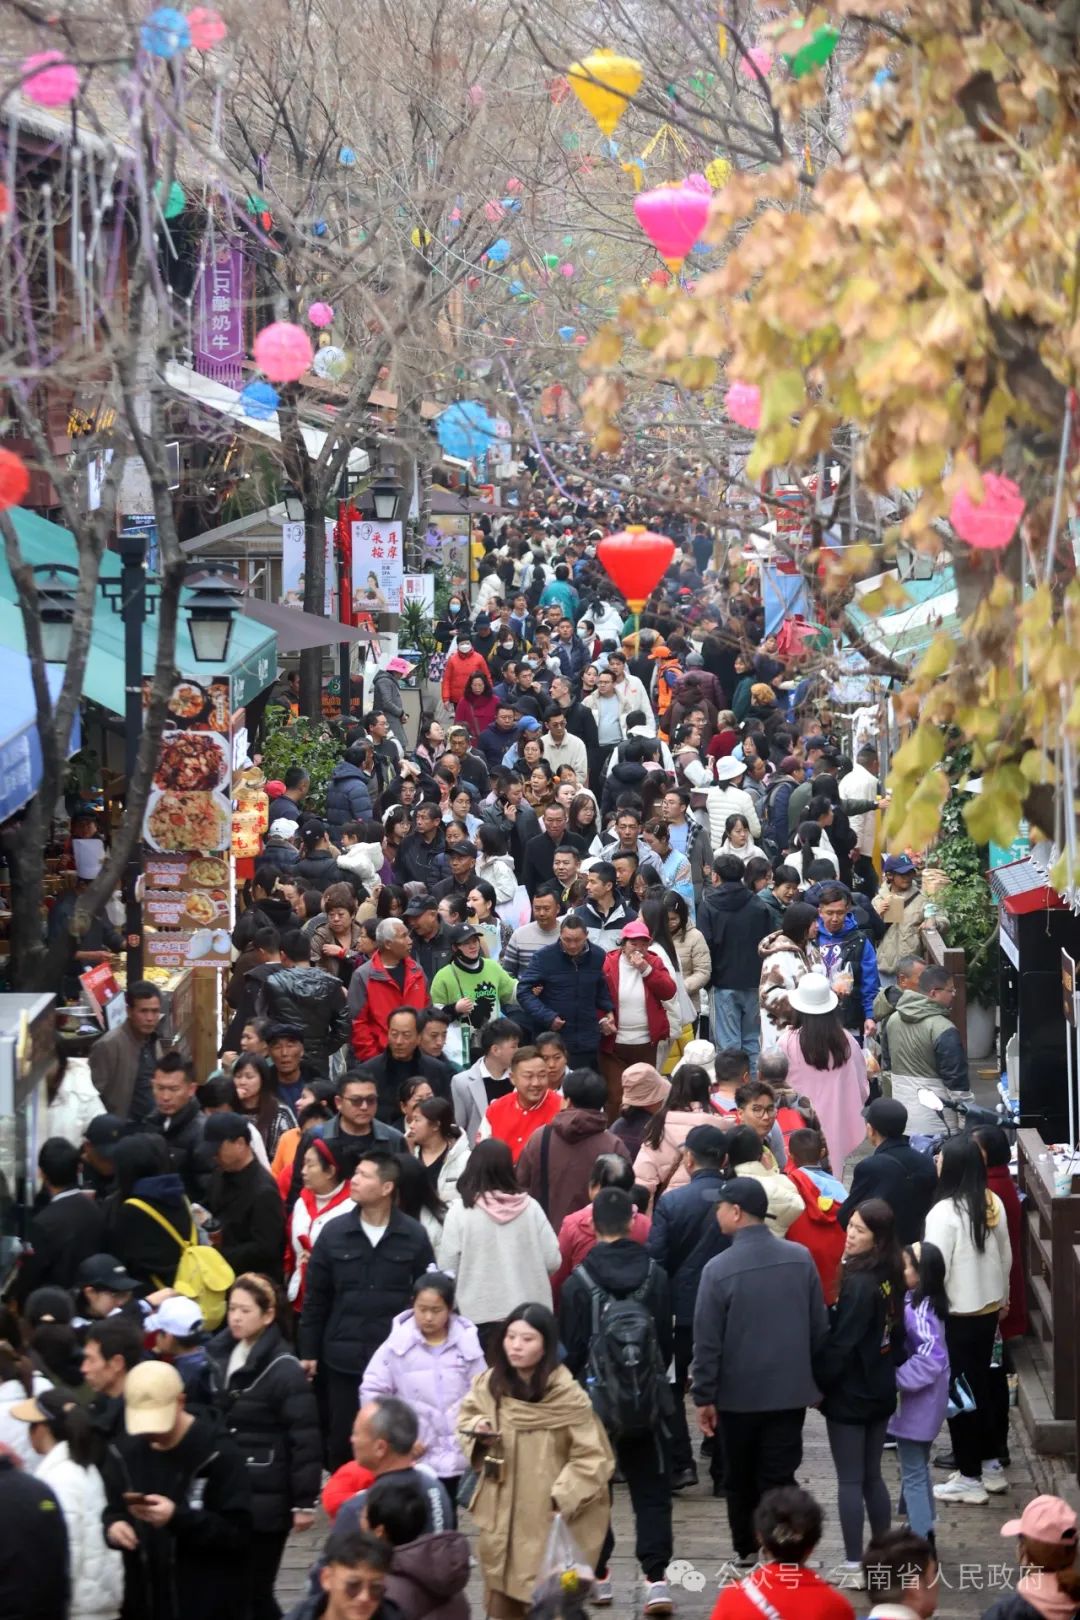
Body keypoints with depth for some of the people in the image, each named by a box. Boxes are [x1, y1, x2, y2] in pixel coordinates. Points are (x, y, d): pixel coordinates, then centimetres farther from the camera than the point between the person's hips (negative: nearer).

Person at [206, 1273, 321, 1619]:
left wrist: (304, 1501, -14)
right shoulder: (217, 1356, 7)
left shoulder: (284, 1370, -12)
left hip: (264, 1500, -6)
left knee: (255, 1592, -1)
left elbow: (305, 1440, -13)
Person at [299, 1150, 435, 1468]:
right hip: (343, 1358, 1)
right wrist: (308, 1351, 5)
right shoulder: (333, 1233, 1)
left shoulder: (414, 1236, -3)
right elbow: (315, 1298, 5)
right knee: (341, 1440, 9)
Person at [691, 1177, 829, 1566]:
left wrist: (703, 1396, -3)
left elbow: (707, 1340, -12)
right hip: (791, 1389, 2)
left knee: (740, 1478, 16)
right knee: (779, 1477, 3)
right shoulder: (801, 1258, -4)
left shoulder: (719, 1269, -15)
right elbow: (820, 1327, 4)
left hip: (738, 1393, -2)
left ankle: (746, 1550, 29)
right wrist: (817, 1380, 16)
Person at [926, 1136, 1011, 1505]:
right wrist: (1003, 1298, 24)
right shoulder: (994, 1204, 0)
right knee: (980, 1385, 19)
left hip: (956, 1314, -7)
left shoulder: (944, 1212, -21)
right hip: (988, 1309, 7)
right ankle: (991, 1466, 27)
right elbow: (1005, 1257, 11)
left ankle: (969, 1478, 9)